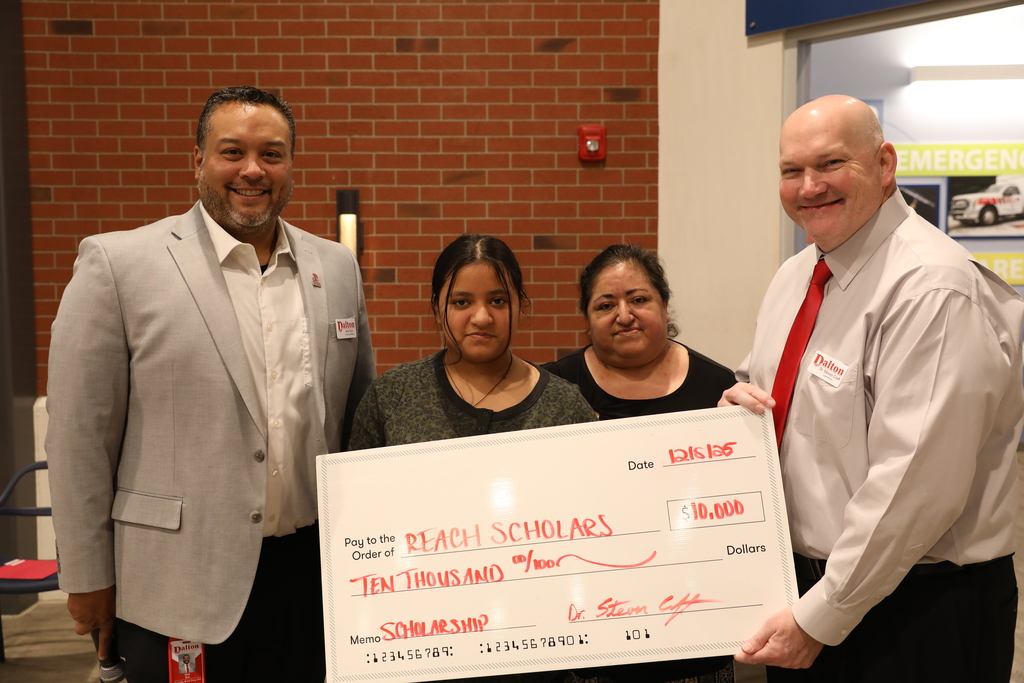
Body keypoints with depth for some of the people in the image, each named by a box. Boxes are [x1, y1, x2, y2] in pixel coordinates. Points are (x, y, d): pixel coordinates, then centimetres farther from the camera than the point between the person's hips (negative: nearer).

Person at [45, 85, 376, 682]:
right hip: (180, 589, -3)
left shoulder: (337, 267, 6)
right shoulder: (118, 264, -6)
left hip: (314, 572, 4)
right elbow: (80, 435, -6)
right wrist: (89, 579, -4)